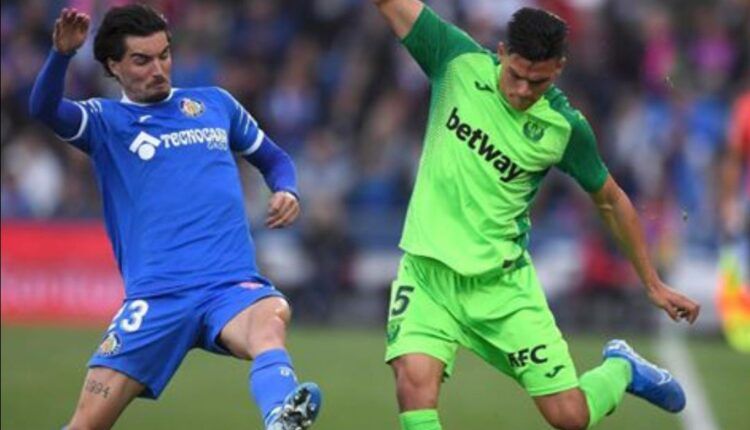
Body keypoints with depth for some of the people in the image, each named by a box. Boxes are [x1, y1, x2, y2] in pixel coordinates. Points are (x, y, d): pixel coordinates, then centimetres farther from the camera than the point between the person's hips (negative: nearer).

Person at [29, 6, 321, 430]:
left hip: (232, 283, 0)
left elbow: (272, 157, 32)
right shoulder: (106, 120, 11)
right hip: (156, 295, 0)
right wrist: (62, 53, -29)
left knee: (270, 318, -37)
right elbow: (45, 109, -9)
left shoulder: (215, 104, 20)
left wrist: (286, 191, 8)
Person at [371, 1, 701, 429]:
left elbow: (611, 201, 8)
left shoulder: (565, 127, -7)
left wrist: (654, 285, 12)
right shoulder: (460, 63, -7)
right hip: (427, 269, 0)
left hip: (502, 281, 0)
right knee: (415, 379, -26)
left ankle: (621, 369, 33)